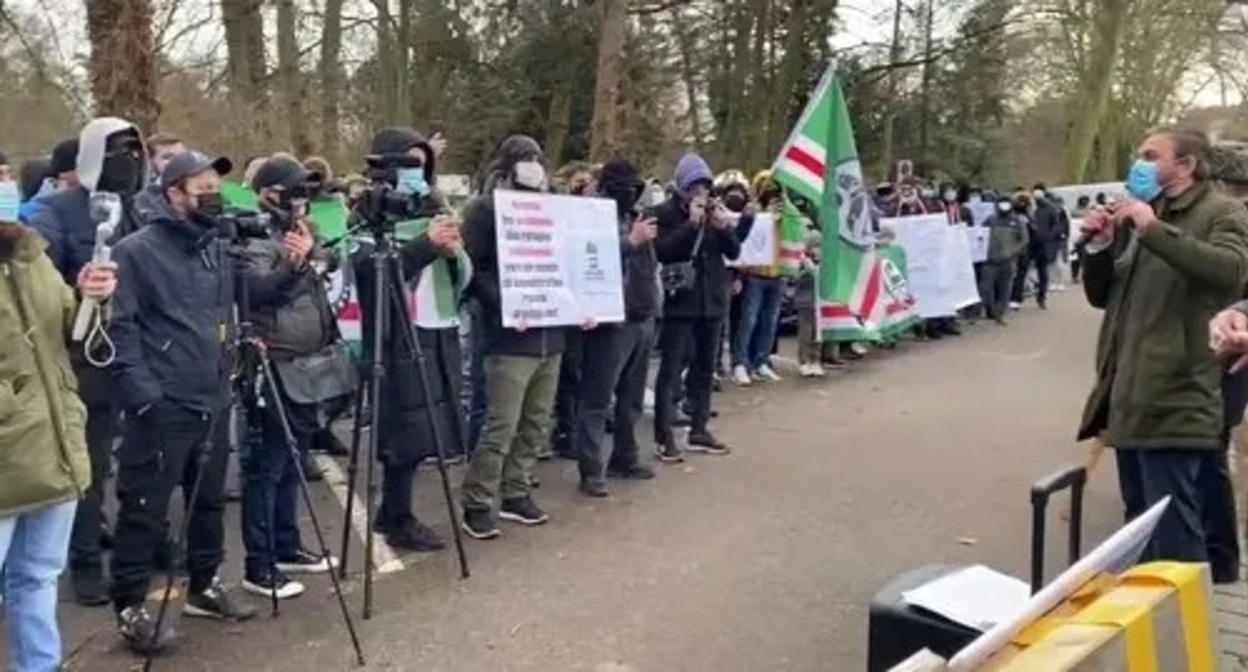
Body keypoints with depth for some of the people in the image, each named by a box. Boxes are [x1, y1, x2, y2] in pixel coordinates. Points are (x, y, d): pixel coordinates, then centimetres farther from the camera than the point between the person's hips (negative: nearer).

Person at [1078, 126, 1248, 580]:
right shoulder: (1135, 220, 19)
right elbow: (1101, 296, 19)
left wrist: (1155, 229, -23)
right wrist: (1099, 246, 2)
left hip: (1174, 401, -8)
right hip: (1129, 398, 8)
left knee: (1174, 535, -8)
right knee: (1140, 524, 18)